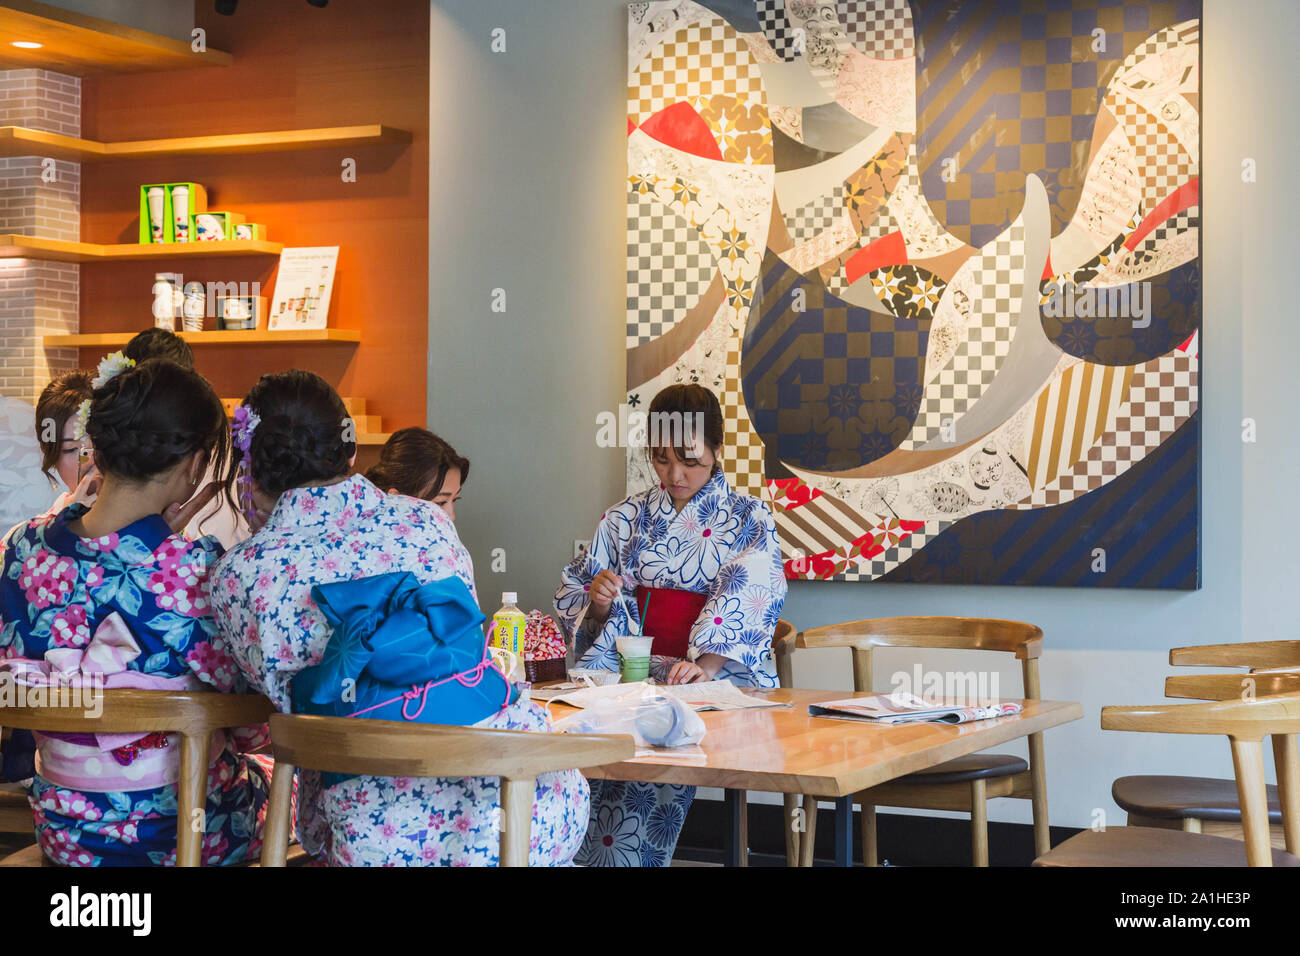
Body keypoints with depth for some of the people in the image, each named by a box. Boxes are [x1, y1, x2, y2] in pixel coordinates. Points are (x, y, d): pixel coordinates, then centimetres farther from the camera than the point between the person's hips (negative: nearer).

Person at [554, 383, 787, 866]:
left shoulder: (748, 520, 6)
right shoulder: (627, 518, 15)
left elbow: (745, 602, -10)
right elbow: (575, 599, 17)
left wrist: (707, 664, -28)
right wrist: (599, 601, -8)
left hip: (718, 676, -3)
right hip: (632, 665, 3)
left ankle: (627, 854, -19)